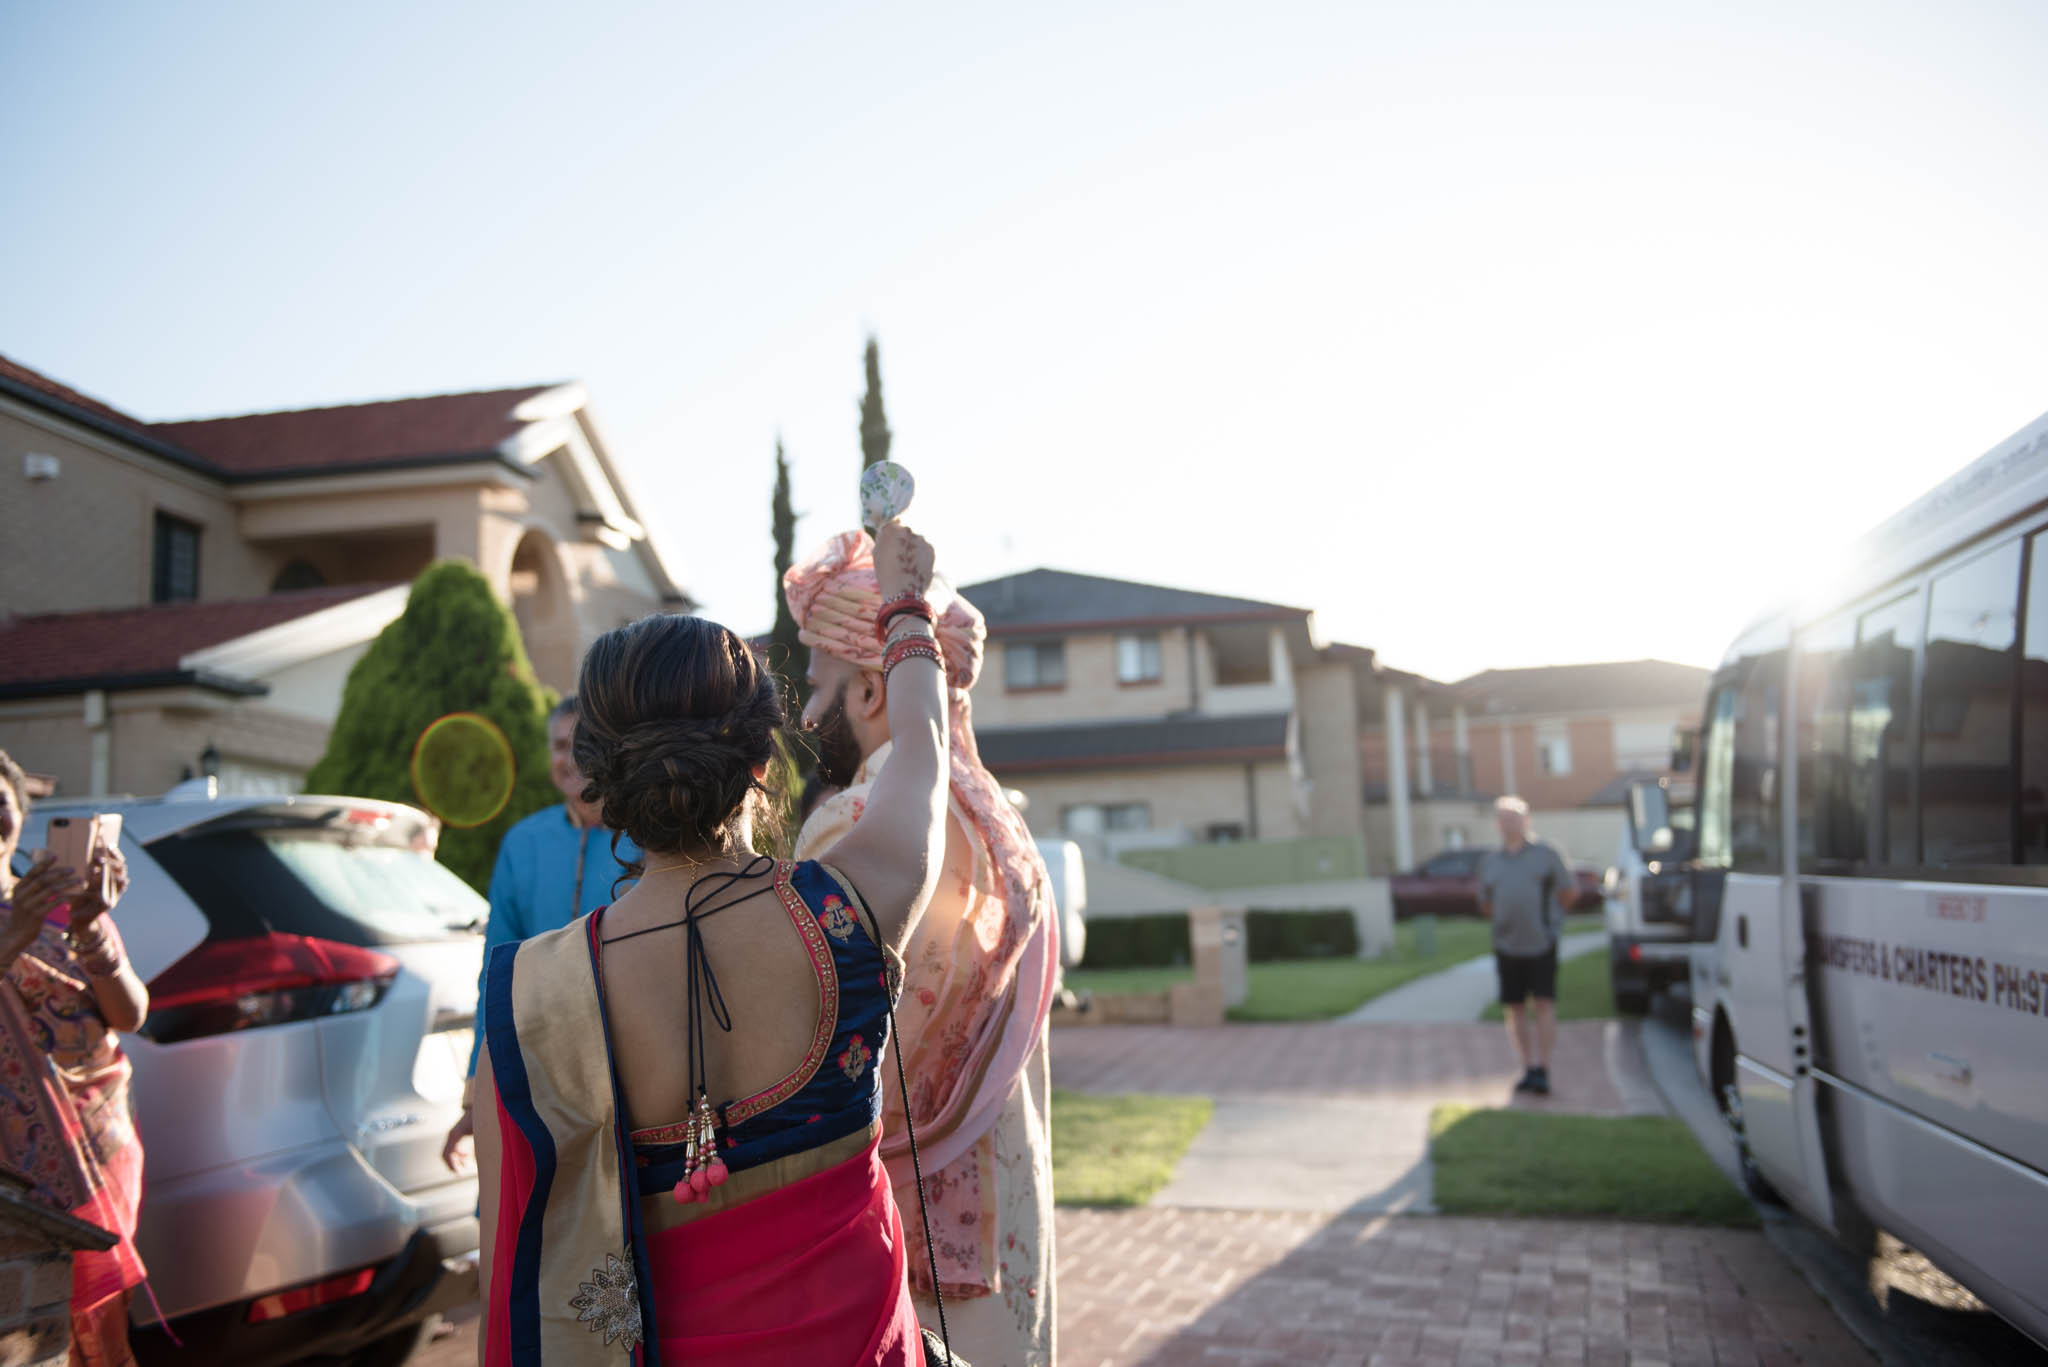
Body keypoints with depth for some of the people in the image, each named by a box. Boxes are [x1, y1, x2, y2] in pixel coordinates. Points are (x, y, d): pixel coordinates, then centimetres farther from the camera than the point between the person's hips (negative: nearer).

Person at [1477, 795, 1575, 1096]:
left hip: (1542, 943, -3)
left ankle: (1543, 1071, -5)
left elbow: (1568, 890, 9)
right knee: (1515, 1009, 5)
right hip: (1507, 945, 3)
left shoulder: (1546, 854, 1)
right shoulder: (1489, 860, 9)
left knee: (1543, 1005, -8)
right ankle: (1528, 1069, 14)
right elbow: (1486, 901, 21)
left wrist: (1547, 916, 12)